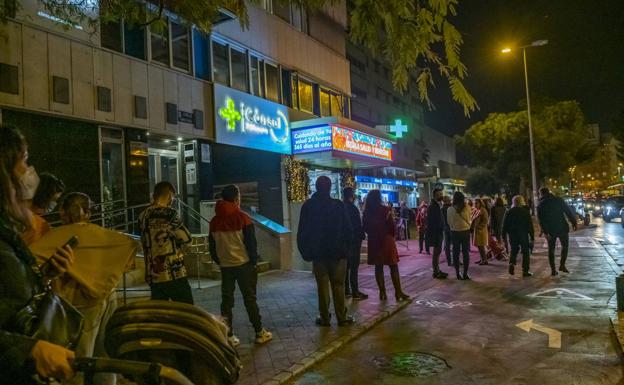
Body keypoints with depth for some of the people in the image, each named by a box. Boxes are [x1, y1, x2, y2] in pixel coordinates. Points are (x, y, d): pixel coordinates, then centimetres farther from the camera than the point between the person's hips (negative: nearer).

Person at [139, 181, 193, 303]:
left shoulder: (143, 216, 7)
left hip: (153, 276, 7)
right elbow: (186, 237, -8)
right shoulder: (169, 213, -13)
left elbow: (145, 242, 15)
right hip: (174, 274, -6)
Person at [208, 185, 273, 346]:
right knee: (249, 298, 5)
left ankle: (228, 335, 13)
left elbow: (212, 246, 8)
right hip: (243, 264, -3)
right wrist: (254, 262, -1)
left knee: (226, 300, 10)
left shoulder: (215, 221, 3)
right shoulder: (243, 218, -11)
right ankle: (259, 333, 12)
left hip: (225, 266, 4)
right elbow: (251, 243, -11)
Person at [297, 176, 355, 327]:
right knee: (338, 285, 5)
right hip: (338, 252, -1)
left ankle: (324, 317, 11)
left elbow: (302, 232, 1)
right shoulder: (338, 205, -6)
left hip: (318, 252, 1)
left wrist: (305, 252, 8)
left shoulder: (308, 206, -1)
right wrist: (346, 247, 6)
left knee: (322, 286, 7)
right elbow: (348, 229, -3)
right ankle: (342, 317, 8)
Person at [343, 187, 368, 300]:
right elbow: (357, 225, -16)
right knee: (354, 266, -6)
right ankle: (355, 292, -4)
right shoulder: (352, 208, -15)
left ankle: (346, 290, 18)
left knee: (346, 265, 13)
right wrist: (361, 235, -5)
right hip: (354, 240, -8)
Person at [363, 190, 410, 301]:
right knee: (393, 267, 4)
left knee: (378, 267, 10)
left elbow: (365, 228, 6)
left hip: (373, 242, 4)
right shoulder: (385, 210, -12)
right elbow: (393, 227, -10)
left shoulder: (366, 212, 0)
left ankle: (382, 292, 13)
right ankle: (398, 292, 5)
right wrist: (391, 236, 8)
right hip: (386, 241, -4)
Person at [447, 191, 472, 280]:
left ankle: (458, 274, 11)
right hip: (466, 231, 0)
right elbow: (469, 219, 3)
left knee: (456, 253, 9)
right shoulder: (467, 208, -9)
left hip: (455, 232, 0)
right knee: (466, 253, 8)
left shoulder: (450, 209, -10)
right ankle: (465, 274, 9)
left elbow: (449, 222, 0)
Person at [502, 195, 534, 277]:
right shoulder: (525, 212, -4)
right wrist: (532, 236, 0)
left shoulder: (509, 212, 1)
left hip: (512, 235, 2)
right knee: (525, 252, 6)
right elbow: (530, 225, -4)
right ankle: (525, 271, 3)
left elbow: (505, 225, 2)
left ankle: (512, 263, -6)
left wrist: (504, 236, 8)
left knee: (514, 250, 18)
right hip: (523, 235, -2)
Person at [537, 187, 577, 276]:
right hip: (562, 228, 0)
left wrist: (545, 231, -8)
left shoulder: (540, 204, -1)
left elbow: (541, 219, -7)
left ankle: (553, 270, 8)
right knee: (565, 246, 18)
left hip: (550, 231, 0)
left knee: (551, 249, 10)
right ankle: (562, 265, 10)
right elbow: (568, 212, -2)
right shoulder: (558, 200, 0)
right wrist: (574, 222, 3)